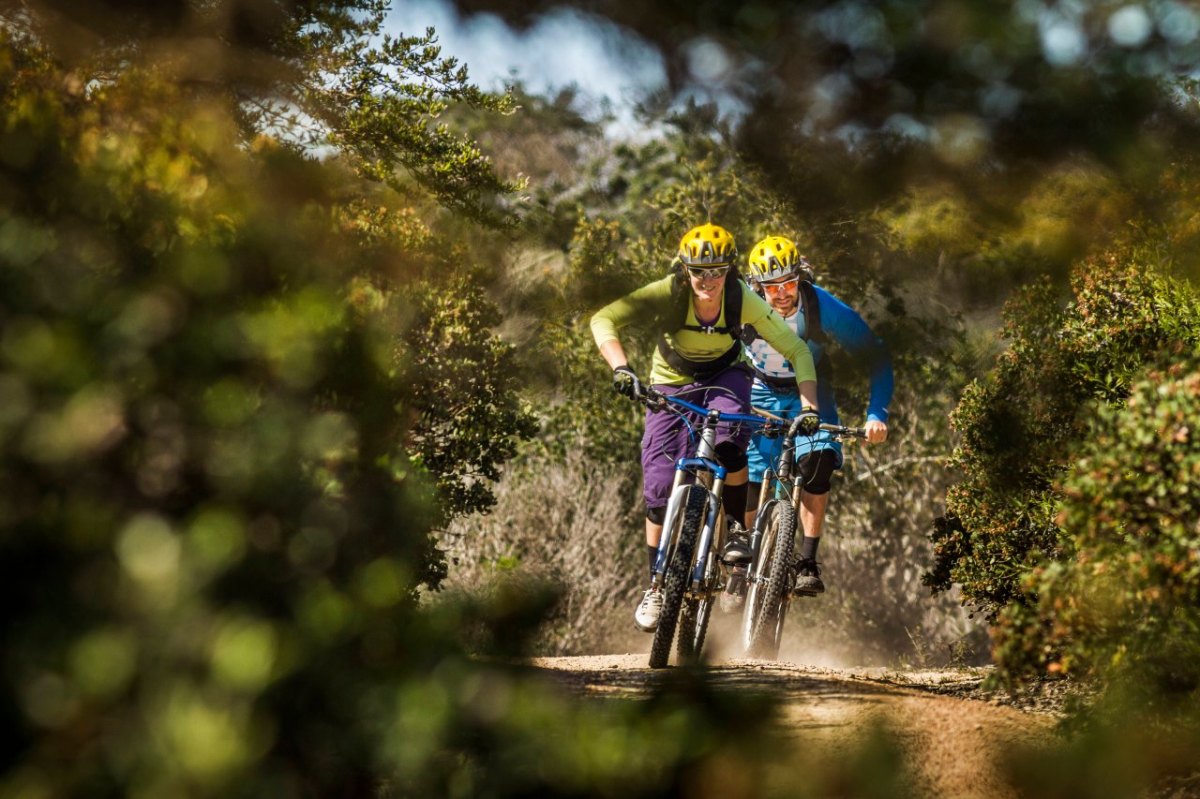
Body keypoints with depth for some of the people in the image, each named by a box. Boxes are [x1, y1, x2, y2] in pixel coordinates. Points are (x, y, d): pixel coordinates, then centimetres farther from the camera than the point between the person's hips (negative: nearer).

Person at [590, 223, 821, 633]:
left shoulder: (743, 300, -26)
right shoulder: (668, 293, -29)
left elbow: (796, 351, -23)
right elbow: (604, 320, -34)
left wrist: (807, 404, -36)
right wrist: (620, 367, -49)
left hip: (724, 376, 0)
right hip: (672, 383, 0)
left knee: (727, 445, -33)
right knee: (659, 491, -9)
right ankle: (657, 585, 9)